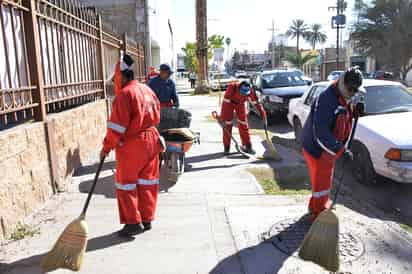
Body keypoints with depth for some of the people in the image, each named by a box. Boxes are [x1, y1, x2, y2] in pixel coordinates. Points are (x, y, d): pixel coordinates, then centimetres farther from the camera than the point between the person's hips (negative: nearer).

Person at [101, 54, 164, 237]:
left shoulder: (125, 94, -15)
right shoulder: (148, 90, 9)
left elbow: (117, 125, -17)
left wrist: (107, 147, -8)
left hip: (132, 145, -8)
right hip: (151, 140, 8)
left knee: (126, 183, 5)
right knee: (147, 182, 13)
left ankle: (133, 222, 9)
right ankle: (147, 220, 23)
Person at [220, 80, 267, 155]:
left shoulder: (250, 91, -29)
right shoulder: (232, 87, -37)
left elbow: (256, 103, -19)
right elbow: (225, 102, -35)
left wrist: (263, 114, -22)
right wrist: (222, 118, -34)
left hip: (241, 103, 3)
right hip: (229, 102, -2)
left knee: (243, 124, -2)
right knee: (227, 124, -7)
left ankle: (247, 146, 8)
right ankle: (226, 147, 2)